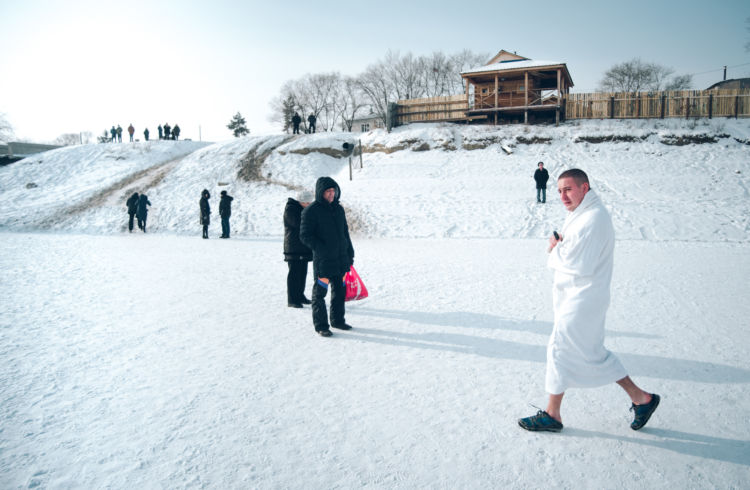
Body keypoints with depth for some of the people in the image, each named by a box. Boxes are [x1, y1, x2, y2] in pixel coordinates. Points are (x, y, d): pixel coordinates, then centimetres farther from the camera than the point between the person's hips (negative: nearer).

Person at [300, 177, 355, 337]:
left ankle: (337, 320, 28)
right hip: (323, 260, -7)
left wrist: (350, 253, 15)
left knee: (340, 291, 14)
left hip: (341, 259, 7)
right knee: (319, 293, 1)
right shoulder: (311, 211, -9)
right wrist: (321, 249, -20)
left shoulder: (338, 209, 12)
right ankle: (320, 325, 11)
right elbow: (305, 235, -11)